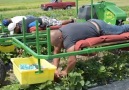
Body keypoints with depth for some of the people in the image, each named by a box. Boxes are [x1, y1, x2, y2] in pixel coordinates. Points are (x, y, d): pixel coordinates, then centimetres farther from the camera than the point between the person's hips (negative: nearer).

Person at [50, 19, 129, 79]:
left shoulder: (67, 40, -41)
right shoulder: (58, 33, -15)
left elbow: (73, 60, -45)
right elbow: (56, 52, -8)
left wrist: (65, 72, -27)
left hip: (100, 28, -5)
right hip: (93, 22, 5)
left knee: (121, 29, 22)